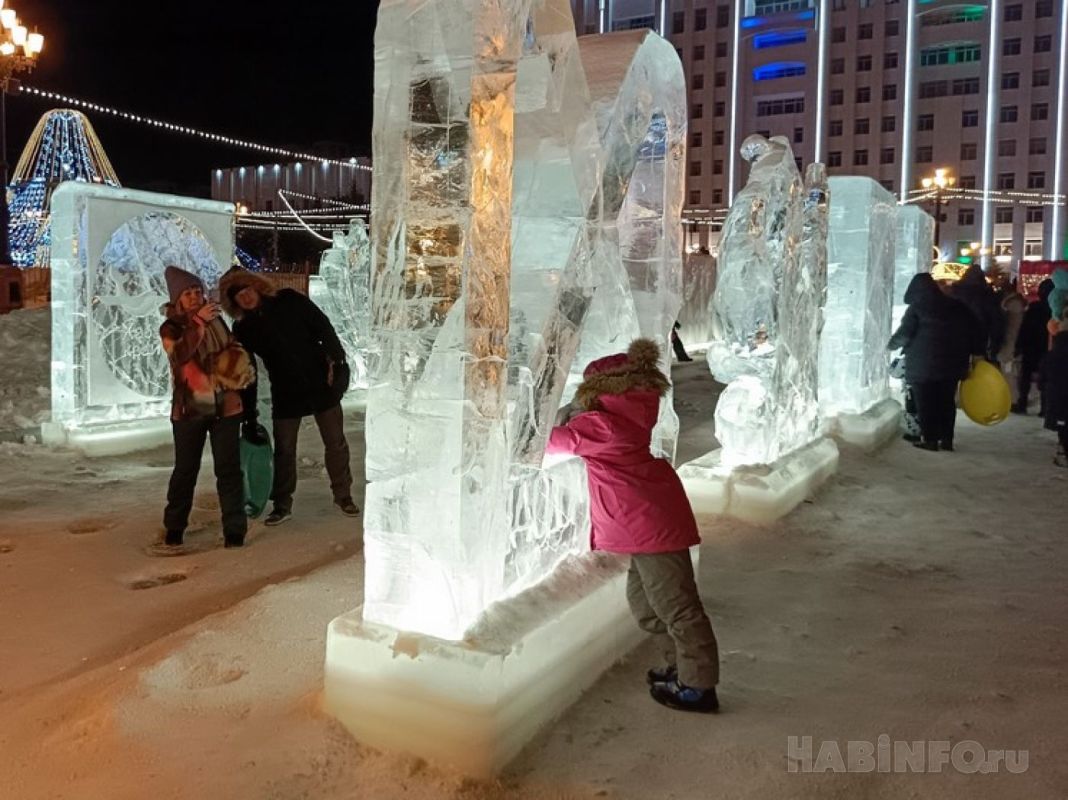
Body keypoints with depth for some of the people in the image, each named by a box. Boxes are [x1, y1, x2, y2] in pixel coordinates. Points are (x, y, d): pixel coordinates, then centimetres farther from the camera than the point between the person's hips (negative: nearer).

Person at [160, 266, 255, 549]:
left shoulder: (216, 320, 6)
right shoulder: (170, 328, -4)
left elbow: (234, 352, 22)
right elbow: (180, 354, -25)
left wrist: (238, 371, 4)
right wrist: (199, 322, -27)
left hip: (225, 406, 2)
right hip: (188, 410, -2)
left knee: (228, 469, 1)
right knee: (185, 470, 9)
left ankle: (235, 530, 7)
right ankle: (174, 527, 25)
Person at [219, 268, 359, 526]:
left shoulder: (289, 301, -3)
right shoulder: (243, 330, 0)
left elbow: (324, 328, -3)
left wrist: (335, 360, -14)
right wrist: (249, 416, 0)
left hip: (321, 383, -1)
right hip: (285, 395, 1)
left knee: (336, 443, 6)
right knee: (284, 449, 5)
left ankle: (343, 495, 23)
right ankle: (282, 504, 21)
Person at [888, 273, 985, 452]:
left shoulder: (917, 307, -3)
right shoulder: (956, 306, 13)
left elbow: (904, 334, -10)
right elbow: (975, 331, 11)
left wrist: (892, 344, 8)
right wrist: (977, 351, 15)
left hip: (923, 364, -5)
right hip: (952, 364, 5)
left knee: (926, 402, 0)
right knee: (947, 401, 11)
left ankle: (929, 439, -1)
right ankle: (946, 439, 11)